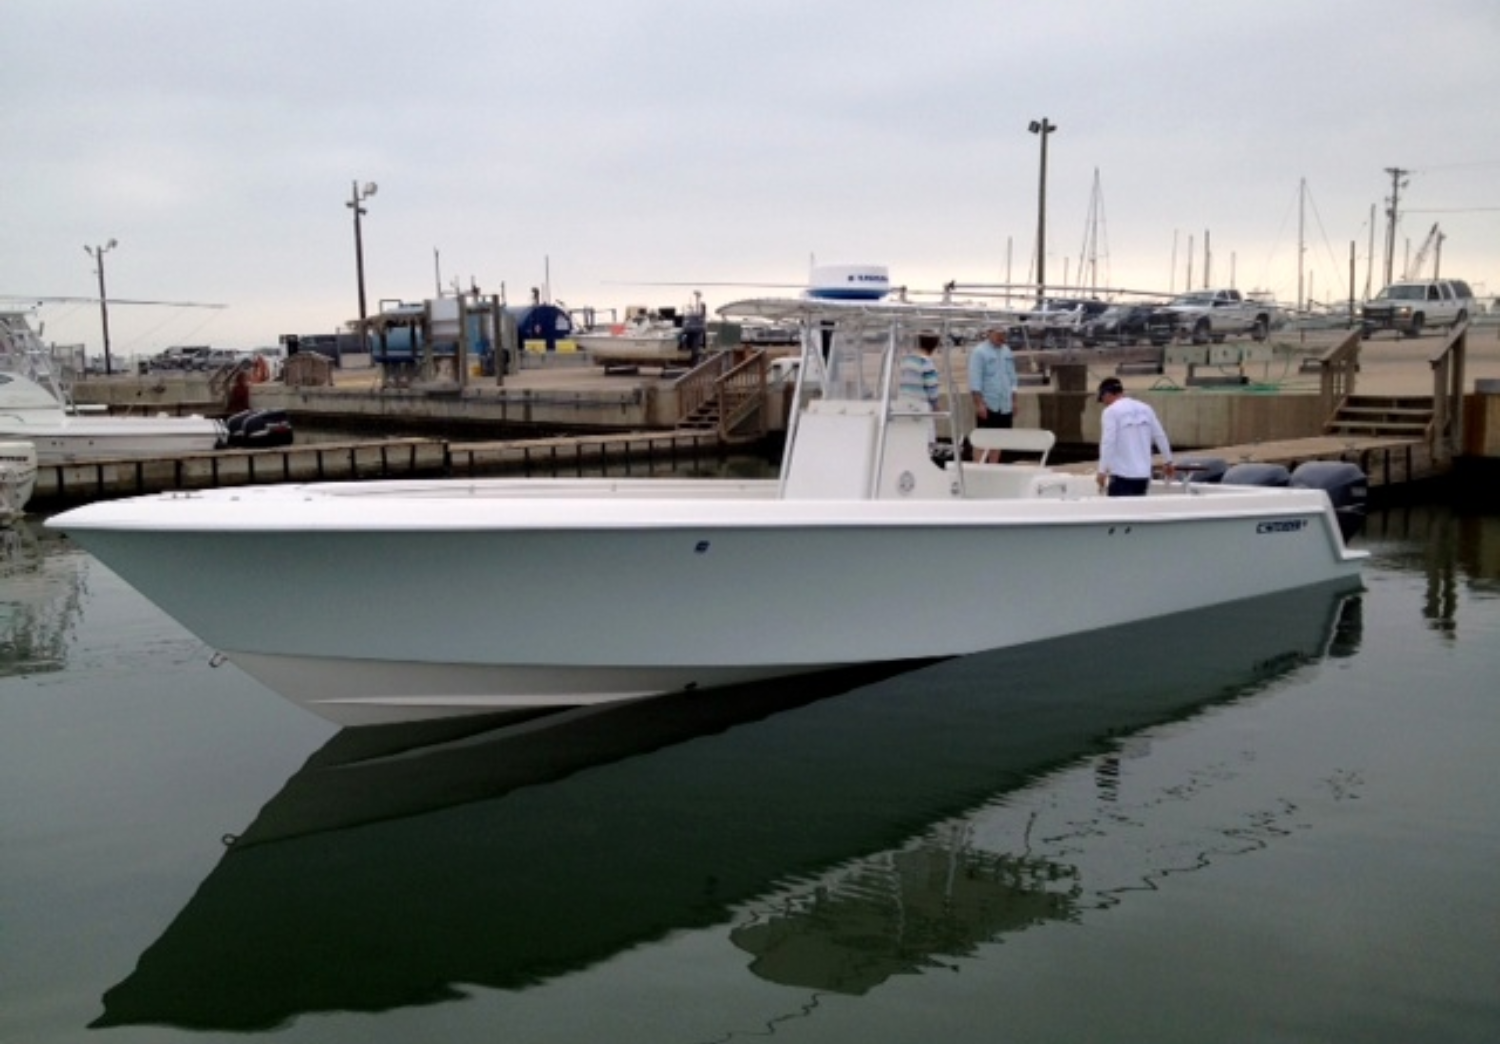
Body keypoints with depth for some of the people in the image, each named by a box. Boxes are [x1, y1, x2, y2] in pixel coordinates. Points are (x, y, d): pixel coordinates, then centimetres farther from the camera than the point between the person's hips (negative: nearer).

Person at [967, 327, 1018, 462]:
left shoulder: (1007, 351, 13)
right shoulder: (979, 352, -8)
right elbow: (975, 380, -12)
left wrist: (1013, 400, 15)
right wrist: (979, 403, -18)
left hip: (1005, 406, 7)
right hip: (988, 405, -6)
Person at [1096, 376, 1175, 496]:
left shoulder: (1111, 411, -7)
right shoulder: (1144, 408, 11)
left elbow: (1108, 442, -15)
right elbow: (1160, 436, 15)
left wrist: (1102, 470, -12)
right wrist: (1167, 461, 26)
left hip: (1122, 474, -6)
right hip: (1144, 473, 6)